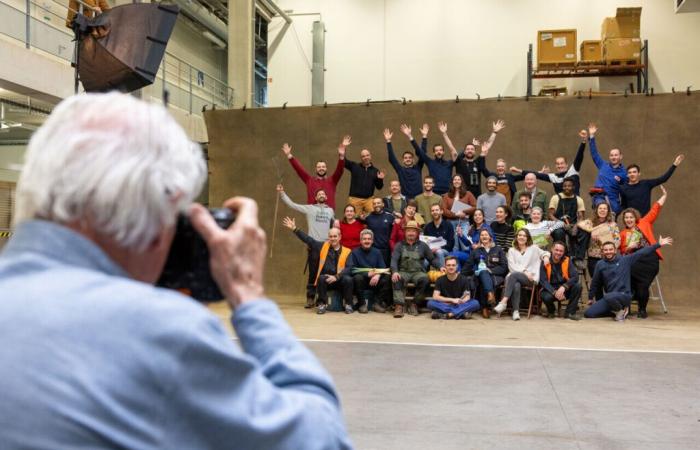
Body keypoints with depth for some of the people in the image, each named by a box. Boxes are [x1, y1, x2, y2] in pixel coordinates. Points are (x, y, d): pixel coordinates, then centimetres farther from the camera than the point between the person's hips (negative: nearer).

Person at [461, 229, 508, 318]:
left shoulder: (498, 250, 18)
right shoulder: (476, 251, 22)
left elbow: (504, 267, 7)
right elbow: (468, 266, 12)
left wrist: (491, 270, -9)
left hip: (496, 275, 0)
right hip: (480, 275, 0)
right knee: (483, 272, -37)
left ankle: (485, 307, -38)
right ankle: (490, 294, -57)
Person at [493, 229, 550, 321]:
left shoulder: (533, 248, 21)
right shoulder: (511, 250, 21)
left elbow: (545, 253, 31)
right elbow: (512, 266, 8)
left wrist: (546, 256, 4)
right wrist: (524, 271, -9)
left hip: (531, 279, -1)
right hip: (515, 278, 1)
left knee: (513, 275, -35)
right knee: (516, 285, -38)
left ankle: (504, 302, -42)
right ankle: (516, 311, -39)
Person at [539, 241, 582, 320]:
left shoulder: (567, 261, -3)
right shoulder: (545, 262, -7)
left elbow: (575, 277, -13)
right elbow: (543, 281, -14)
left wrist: (563, 287, -30)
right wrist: (554, 292, -30)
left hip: (564, 290, 2)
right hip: (550, 290, -2)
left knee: (577, 287, -26)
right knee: (546, 297, -35)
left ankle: (570, 312, -8)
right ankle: (551, 311, 4)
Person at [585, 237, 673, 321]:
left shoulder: (625, 260, -1)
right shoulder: (600, 264, 5)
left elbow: (642, 252, -6)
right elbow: (595, 283, 15)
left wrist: (658, 244, -12)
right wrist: (590, 298, 22)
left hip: (624, 295, -4)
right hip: (609, 298, 4)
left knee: (608, 297, -39)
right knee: (588, 313, -9)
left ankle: (621, 310, -5)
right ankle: (616, 311, 10)